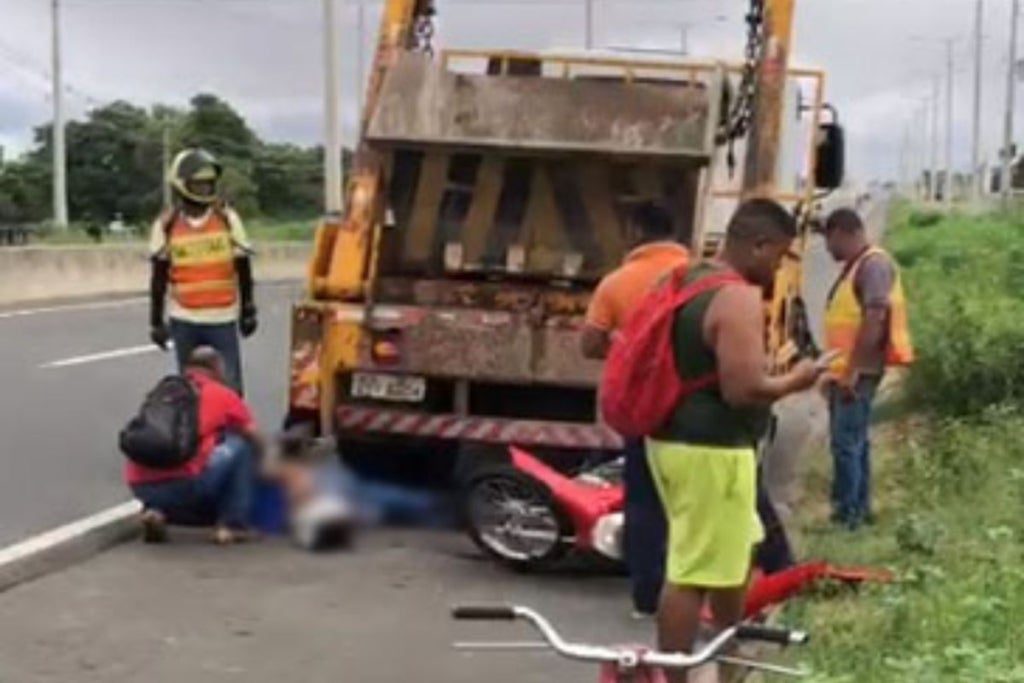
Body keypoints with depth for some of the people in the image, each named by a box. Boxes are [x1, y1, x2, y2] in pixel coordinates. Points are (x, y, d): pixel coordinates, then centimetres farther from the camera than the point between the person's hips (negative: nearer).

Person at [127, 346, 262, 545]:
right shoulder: (222, 394, 13)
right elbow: (257, 442, 22)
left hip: (140, 486, 6)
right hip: (185, 483, -6)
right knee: (242, 445, 15)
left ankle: (157, 511, 8)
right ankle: (232, 524, 11)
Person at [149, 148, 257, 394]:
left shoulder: (228, 219, 0)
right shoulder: (167, 225, 0)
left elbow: (243, 269, 6)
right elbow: (159, 278, 4)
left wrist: (248, 311, 7)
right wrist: (156, 321, 5)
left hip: (223, 319, 0)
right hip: (184, 322, 1)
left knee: (230, 387, -1)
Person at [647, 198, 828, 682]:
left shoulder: (688, 281, 12)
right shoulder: (739, 298, -19)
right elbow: (743, 389, -25)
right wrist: (795, 380, -7)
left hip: (673, 438, 11)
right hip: (711, 451, -11)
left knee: (738, 550, 24)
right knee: (693, 574, -2)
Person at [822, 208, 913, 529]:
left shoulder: (874, 264, -14)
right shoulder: (854, 266, 17)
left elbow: (875, 317, -23)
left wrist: (853, 369, -24)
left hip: (858, 373, -10)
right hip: (844, 372, 10)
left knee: (846, 443, -9)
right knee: (854, 442, 14)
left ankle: (847, 514, -5)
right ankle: (858, 509, 22)